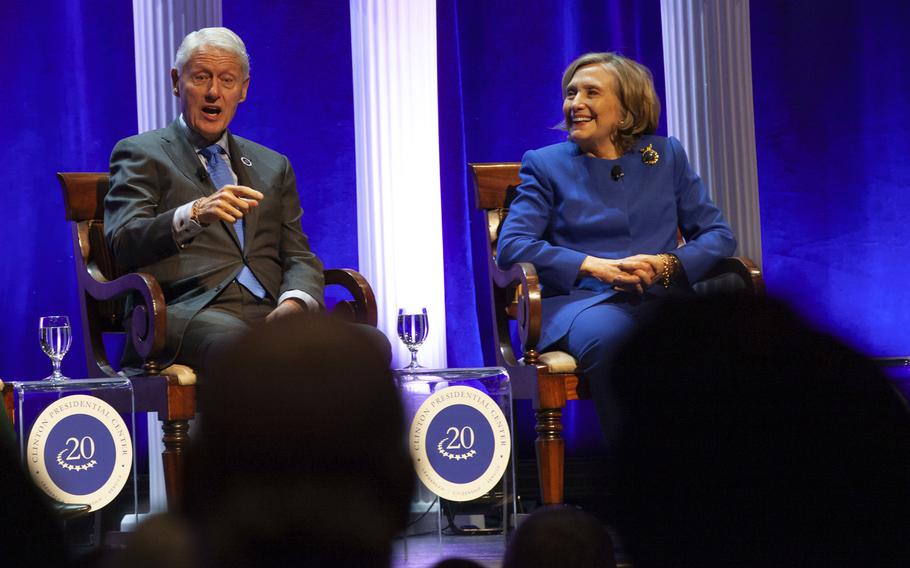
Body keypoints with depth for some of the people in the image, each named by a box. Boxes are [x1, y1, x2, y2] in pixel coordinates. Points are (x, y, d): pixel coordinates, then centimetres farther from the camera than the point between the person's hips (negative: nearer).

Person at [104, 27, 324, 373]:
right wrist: (193, 215, -24)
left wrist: (294, 303, -4)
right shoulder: (141, 153, 13)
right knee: (233, 339, -41)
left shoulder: (273, 166, 28)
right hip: (189, 312, -4)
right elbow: (123, 243, -3)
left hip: (269, 312, 4)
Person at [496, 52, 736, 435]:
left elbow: (718, 234, 15)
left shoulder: (667, 156, 20)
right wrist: (597, 266, -12)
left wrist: (667, 265, -8)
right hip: (582, 299, -1)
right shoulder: (546, 164, 16)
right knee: (607, 337, -40)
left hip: (662, 298, 1)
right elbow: (511, 246, 2)